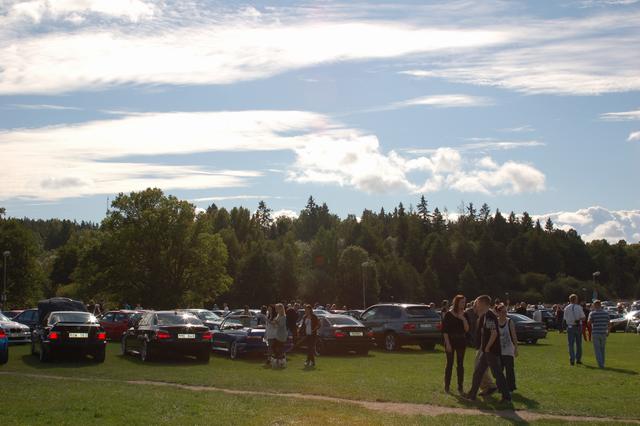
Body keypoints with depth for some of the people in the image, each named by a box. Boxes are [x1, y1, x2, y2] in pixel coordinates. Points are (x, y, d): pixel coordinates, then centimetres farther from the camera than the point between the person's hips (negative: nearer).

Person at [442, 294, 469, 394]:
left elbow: (467, 329, -1)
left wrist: (463, 319, -15)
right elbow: (444, 330, -8)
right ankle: (447, 386, 6)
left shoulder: (464, 315, 6)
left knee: (460, 364, 5)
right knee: (450, 364, 0)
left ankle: (460, 387, 11)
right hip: (450, 341, -4)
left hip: (461, 342, 4)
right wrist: (448, 343, -14)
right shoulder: (449, 314, -6)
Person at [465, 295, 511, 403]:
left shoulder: (489, 316, -18)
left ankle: (507, 397, 4)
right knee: (478, 371, 14)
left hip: (492, 350, -10)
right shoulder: (484, 316, 12)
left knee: (497, 374, -3)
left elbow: (494, 333, -25)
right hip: (486, 350, 10)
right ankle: (472, 394, 21)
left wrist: (487, 347, -19)